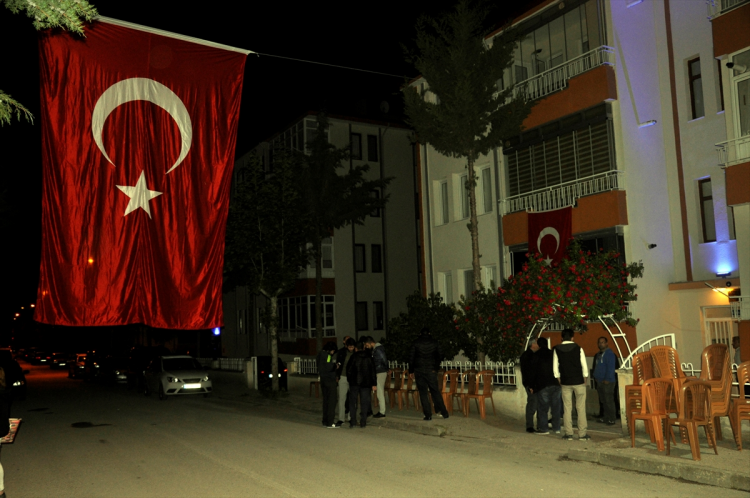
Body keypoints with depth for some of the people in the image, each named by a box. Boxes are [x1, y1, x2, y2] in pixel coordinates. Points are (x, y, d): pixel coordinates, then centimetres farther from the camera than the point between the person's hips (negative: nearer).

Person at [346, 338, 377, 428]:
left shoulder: (354, 357, -4)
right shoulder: (369, 358, -1)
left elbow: (349, 369, -2)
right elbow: (373, 372, -1)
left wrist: (349, 379, 12)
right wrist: (374, 384, 3)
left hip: (354, 383, -1)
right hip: (366, 383, 1)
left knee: (352, 402, 7)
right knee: (364, 403, 7)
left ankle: (352, 422, 3)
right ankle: (363, 423, 6)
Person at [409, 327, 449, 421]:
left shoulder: (415, 343, 1)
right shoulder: (434, 343, 3)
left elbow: (411, 357, 0)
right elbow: (440, 356, 5)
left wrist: (411, 371, 7)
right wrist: (435, 367, 15)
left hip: (419, 370, -1)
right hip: (431, 370, 1)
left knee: (423, 392, 3)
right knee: (435, 391, 9)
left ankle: (428, 415, 0)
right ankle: (444, 412, 6)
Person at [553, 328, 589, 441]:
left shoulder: (557, 349, 0)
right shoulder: (578, 348, -5)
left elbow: (555, 368, 2)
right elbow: (584, 366, -3)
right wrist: (585, 380, 8)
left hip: (565, 382, 1)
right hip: (578, 381, -1)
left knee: (567, 408, 7)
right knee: (581, 408, 4)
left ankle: (568, 434, 9)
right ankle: (582, 434, 5)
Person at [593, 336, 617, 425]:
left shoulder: (609, 353, -11)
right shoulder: (599, 354, 17)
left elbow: (611, 367, -17)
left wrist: (607, 379, -19)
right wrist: (596, 378, 15)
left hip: (607, 382, -9)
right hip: (600, 381, 9)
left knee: (609, 401, -7)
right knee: (603, 401, 13)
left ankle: (611, 420, -3)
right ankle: (605, 418, 20)